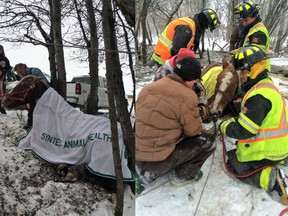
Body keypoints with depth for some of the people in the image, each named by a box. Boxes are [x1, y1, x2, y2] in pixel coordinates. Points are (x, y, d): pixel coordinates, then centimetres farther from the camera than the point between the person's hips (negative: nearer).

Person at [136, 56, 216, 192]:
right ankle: (184, 175, 17)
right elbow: (194, 131, -4)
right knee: (207, 140, 5)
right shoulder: (187, 97, -16)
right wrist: (197, 118, 18)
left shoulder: (149, 88, 4)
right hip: (157, 161, -7)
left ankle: (149, 173, 22)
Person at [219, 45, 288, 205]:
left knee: (233, 165, 5)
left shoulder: (259, 95, -28)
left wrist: (223, 126, -9)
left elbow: (243, 131, -25)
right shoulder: (266, 85, 6)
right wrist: (230, 121, 3)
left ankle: (270, 178, -11)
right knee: (236, 153, 27)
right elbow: (249, 116, 14)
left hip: (268, 152, -10)